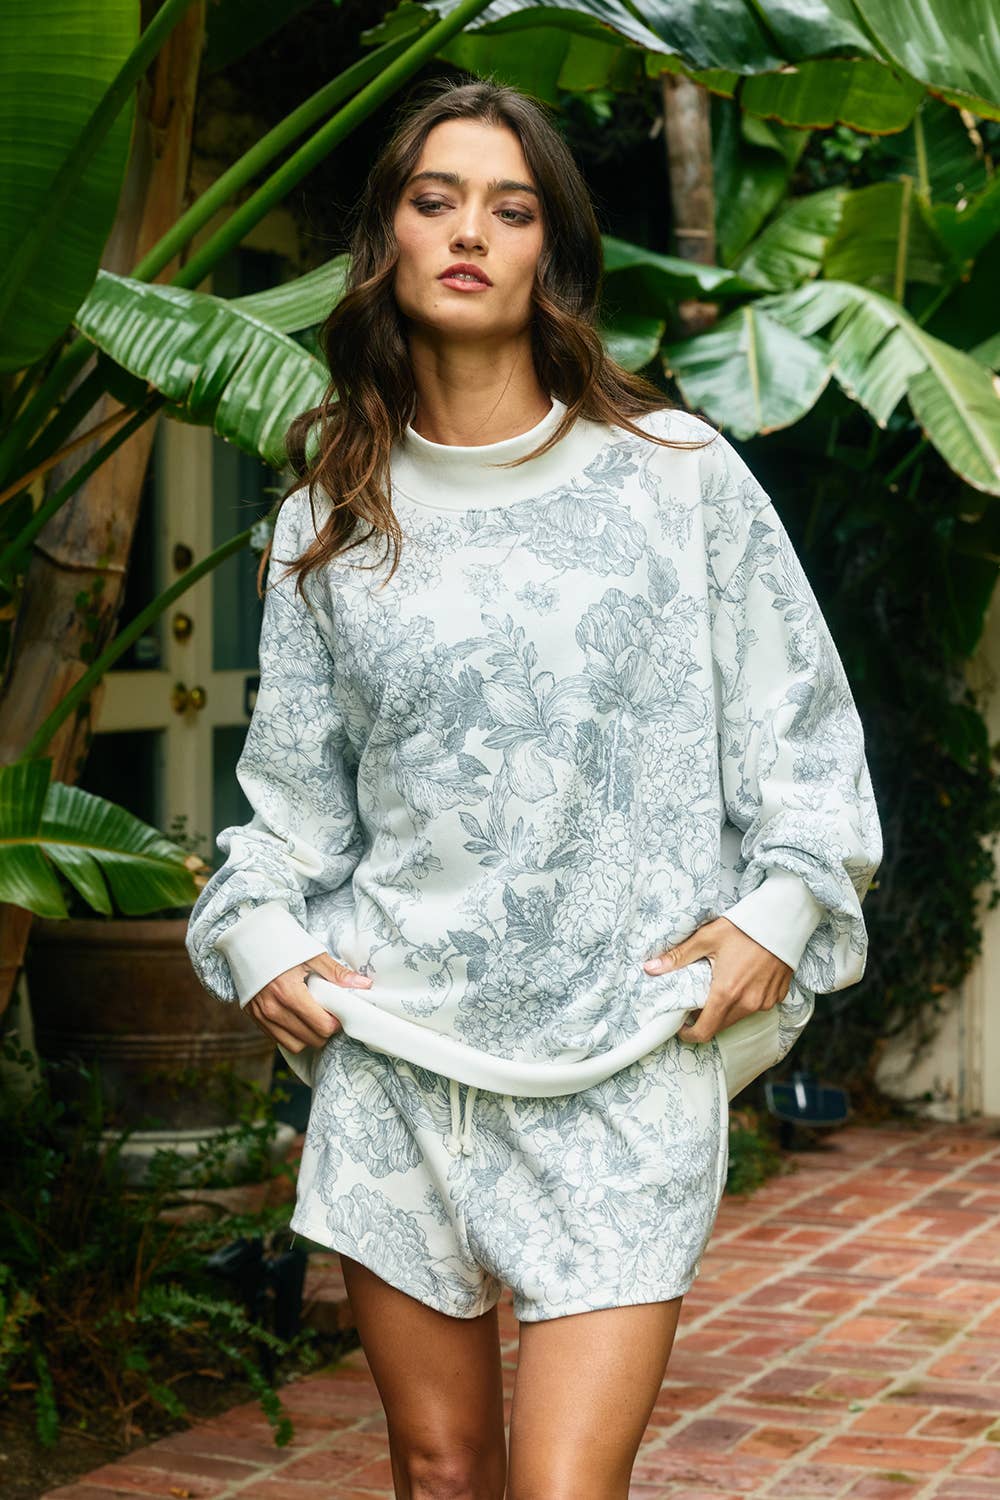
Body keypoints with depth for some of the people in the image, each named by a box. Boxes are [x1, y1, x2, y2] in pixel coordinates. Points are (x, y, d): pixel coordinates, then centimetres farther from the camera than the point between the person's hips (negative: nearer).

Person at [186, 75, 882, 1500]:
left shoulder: (675, 474, 2)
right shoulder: (328, 521, 8)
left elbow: (799, 722, 7)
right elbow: (291, 781, 14)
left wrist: (781, 905, -3)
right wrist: (258, 930, 0)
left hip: (628, 1064, -2)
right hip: (395, 1048, 3)